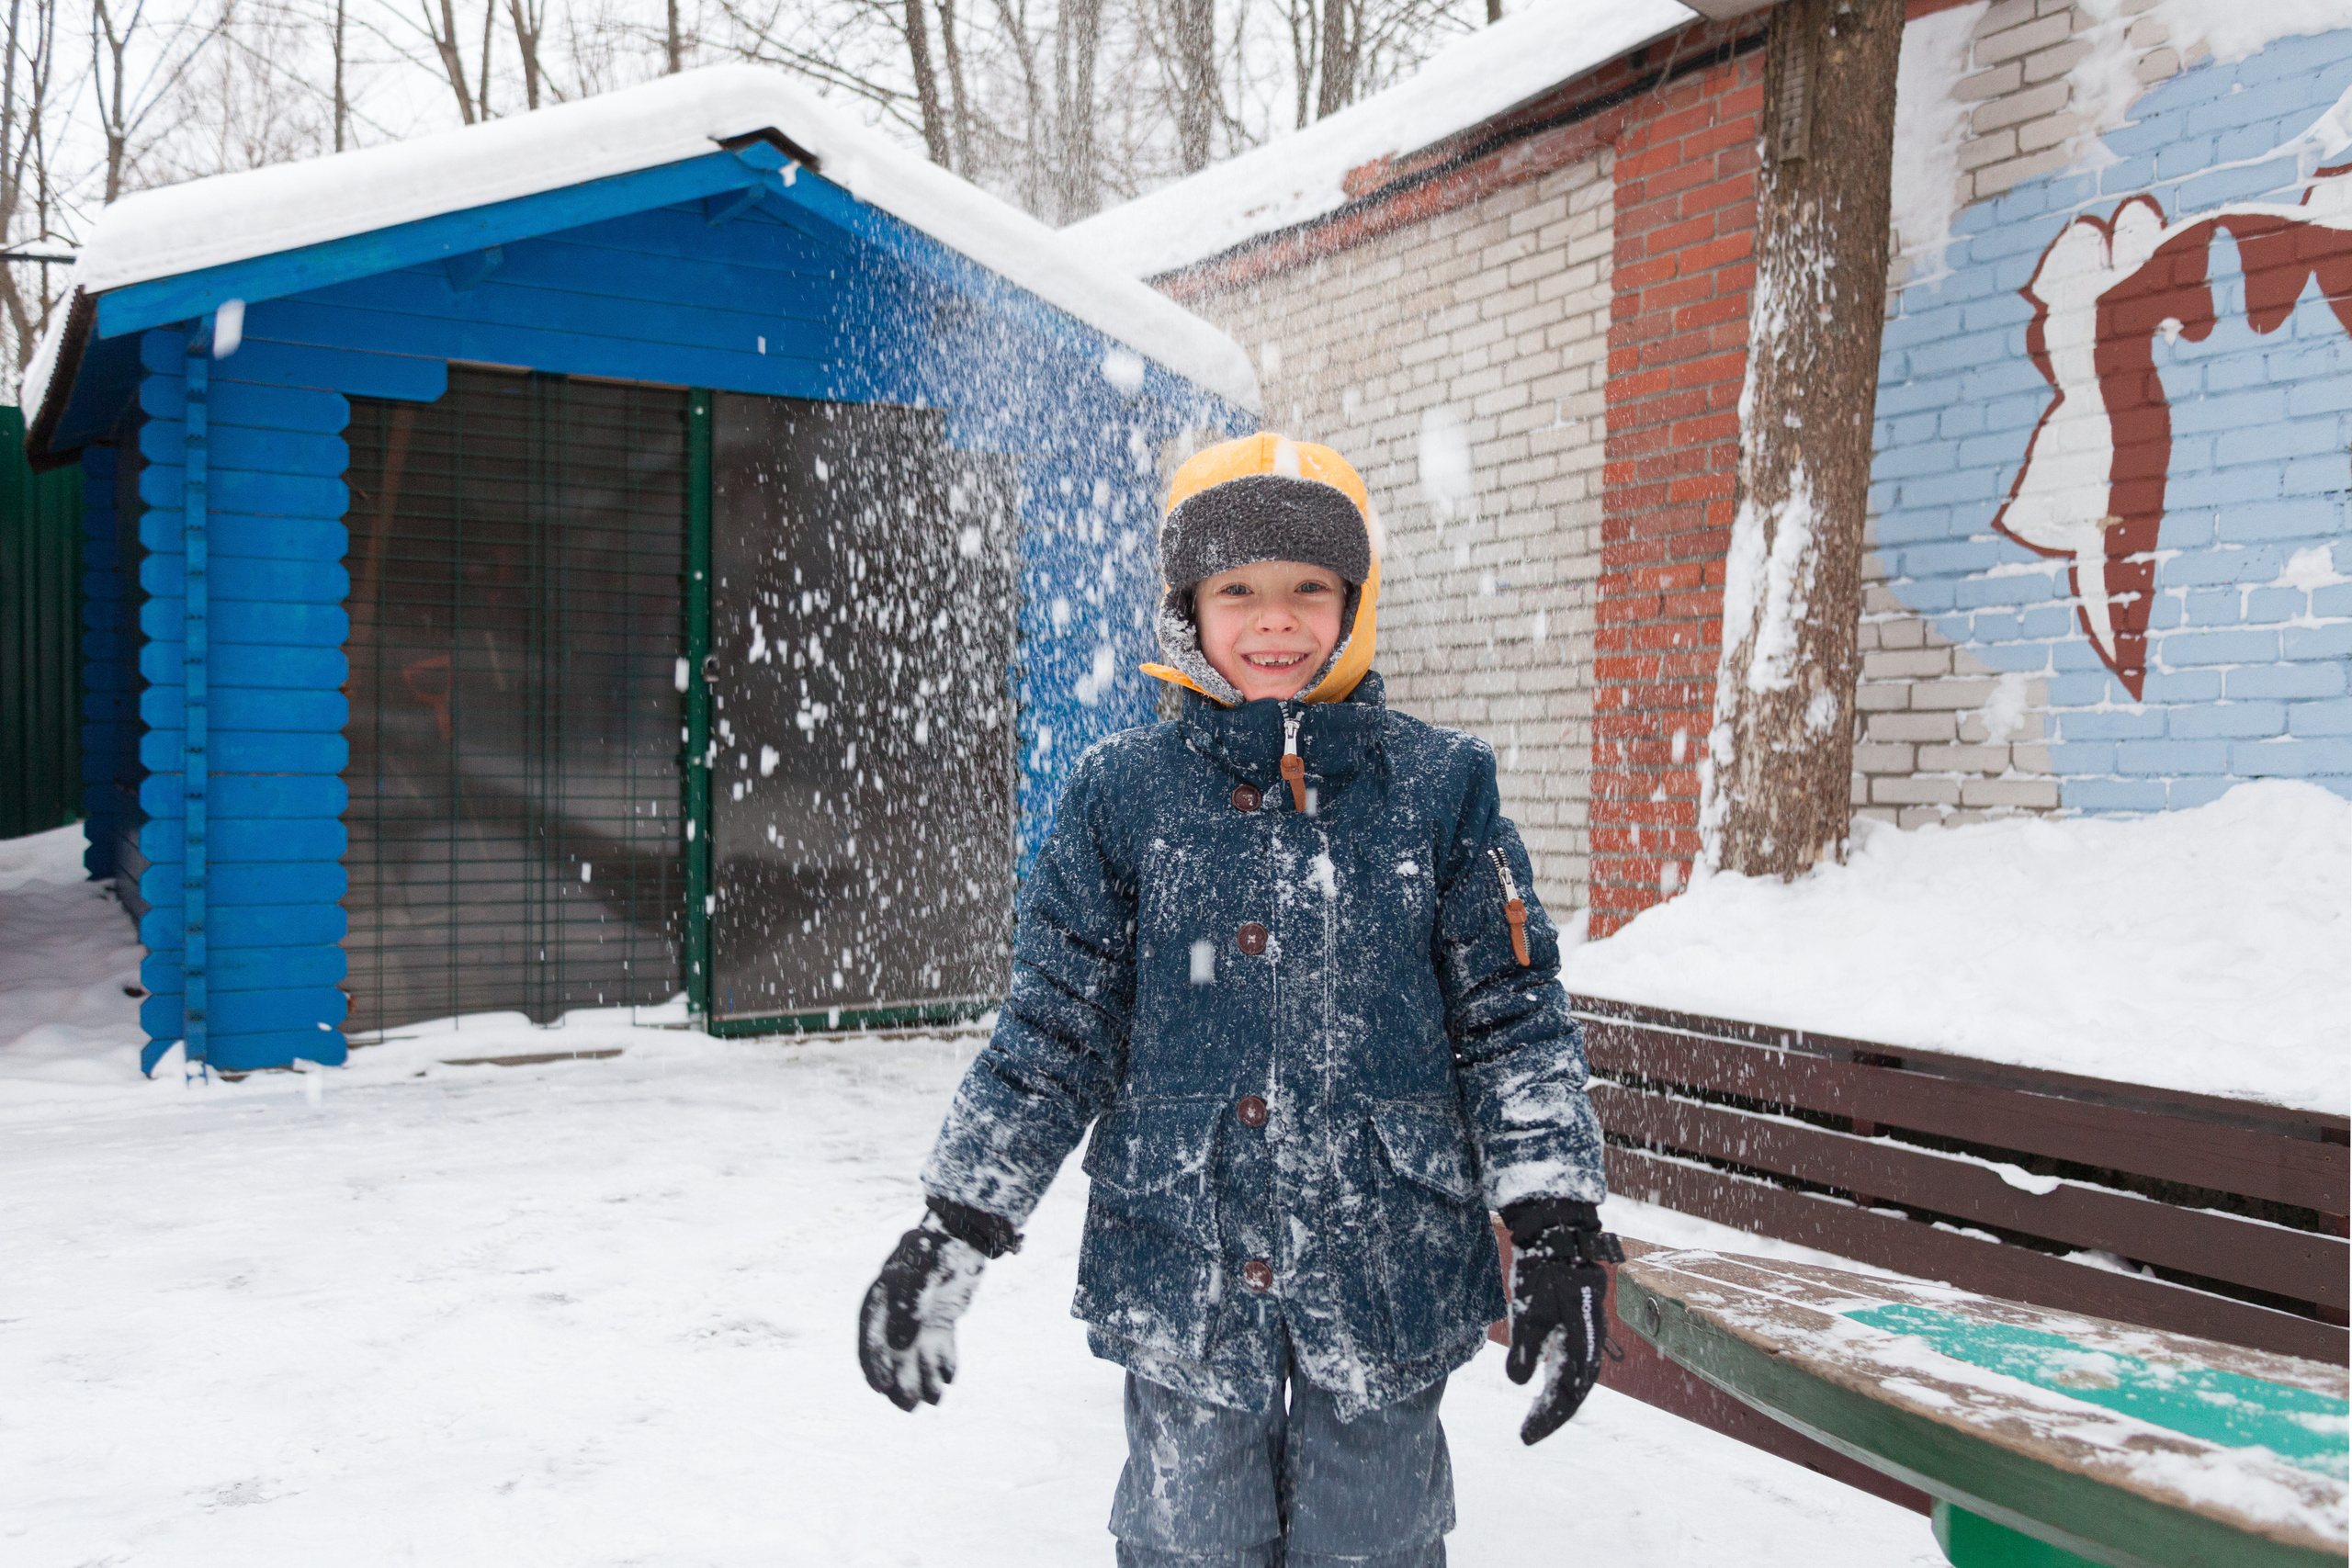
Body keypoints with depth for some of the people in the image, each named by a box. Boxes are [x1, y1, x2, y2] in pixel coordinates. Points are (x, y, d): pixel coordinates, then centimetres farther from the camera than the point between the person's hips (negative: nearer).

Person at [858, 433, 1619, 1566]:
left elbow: (1513, 1021, 2)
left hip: (1385, 1273, 0)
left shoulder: (1438, 787, -1)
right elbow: (1053, 1030, 3)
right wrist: (953, 1228, 1)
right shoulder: (1121, 793, -1)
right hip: (1182, 1276, 0)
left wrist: (1555, 1230, -3)